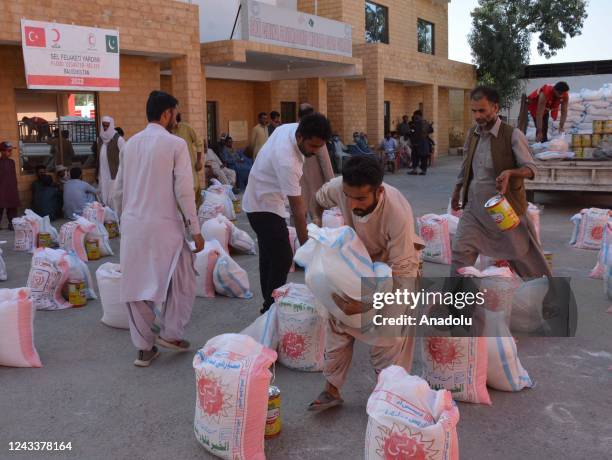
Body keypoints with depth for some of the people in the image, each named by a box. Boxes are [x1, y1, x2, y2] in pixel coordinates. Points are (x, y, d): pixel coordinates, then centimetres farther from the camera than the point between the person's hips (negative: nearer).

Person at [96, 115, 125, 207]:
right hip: (102, 175, 6)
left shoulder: (118, 139, -9)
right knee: (103, 197, 8)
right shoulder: (100, 139, 11)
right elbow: (98, 157, 18)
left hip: (114, 174, -6)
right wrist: (97, 173, 16)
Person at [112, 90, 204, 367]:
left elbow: (118, 190, 13)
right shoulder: (175, 144, -7)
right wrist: (195, 229, -5)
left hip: (132, 224, 6)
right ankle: (170, 333, 14)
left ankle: (144, 348, 17)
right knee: (182, 280, 14)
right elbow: (184, 191, -11)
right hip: (164, 225, -5)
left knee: (136, 284, 10)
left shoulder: (130, 144, 10)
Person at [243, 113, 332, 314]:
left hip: (260, 202, 9)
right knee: (282, 258, -10)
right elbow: (297, 208, -31)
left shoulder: (290, 127, -8)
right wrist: (306, 246, -26)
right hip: (264, 207, -9)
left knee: (269, 257, 15)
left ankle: (269, 305, 25)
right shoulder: (287, 161, -35)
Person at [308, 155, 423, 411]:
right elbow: (319, 200, 1)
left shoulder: (398, 215, -41)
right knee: (338, 317, 0)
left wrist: (365, 304, -36)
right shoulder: (338, 187, -28)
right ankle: (332, 390, 12)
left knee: (388, 336, -11)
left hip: (396, 262, -4)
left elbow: (398, 272, -32)